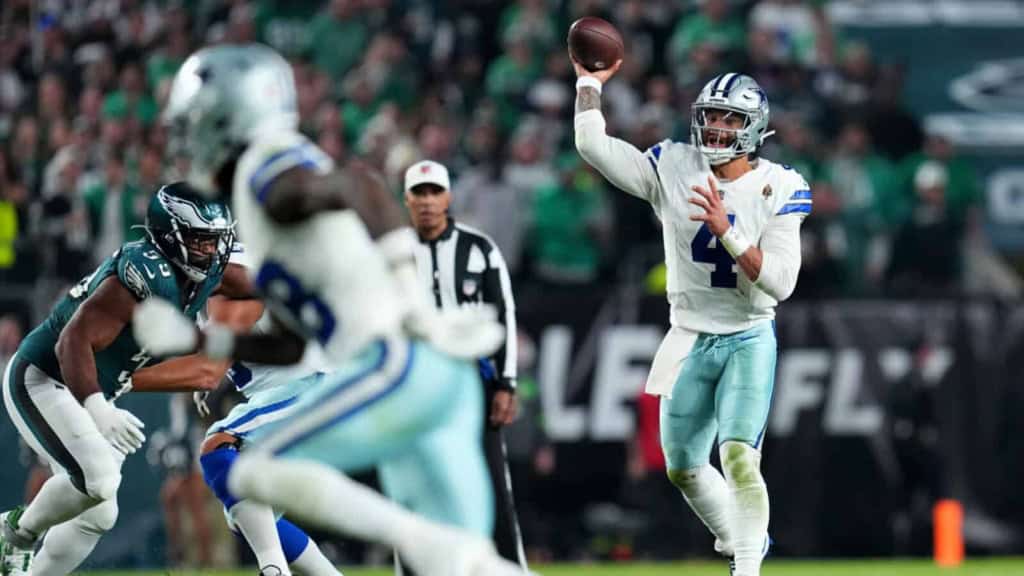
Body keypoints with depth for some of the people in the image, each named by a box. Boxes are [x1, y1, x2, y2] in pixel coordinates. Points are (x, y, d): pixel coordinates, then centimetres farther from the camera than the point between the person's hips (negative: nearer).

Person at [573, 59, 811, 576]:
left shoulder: (778, 189, -11)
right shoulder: (672, 169, -4)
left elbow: (780, 283, -19)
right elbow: (593, 144, -12)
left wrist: (728, 230, -29)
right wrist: (589, 81, -10)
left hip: (749, 341, -4)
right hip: (690, 340, 4)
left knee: (739, 457, -21)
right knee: (683, 468, 13)